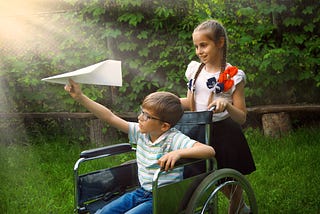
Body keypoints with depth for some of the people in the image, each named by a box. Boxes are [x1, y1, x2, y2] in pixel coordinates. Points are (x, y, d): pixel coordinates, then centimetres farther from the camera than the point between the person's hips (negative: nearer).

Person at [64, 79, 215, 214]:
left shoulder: (174, 139, -19)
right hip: (142, 192, 7)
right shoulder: (140, 132, 0)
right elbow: (110, 117, 1)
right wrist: (80, 97, -2)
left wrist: (178, 153, -45)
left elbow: (209, 151, -31)